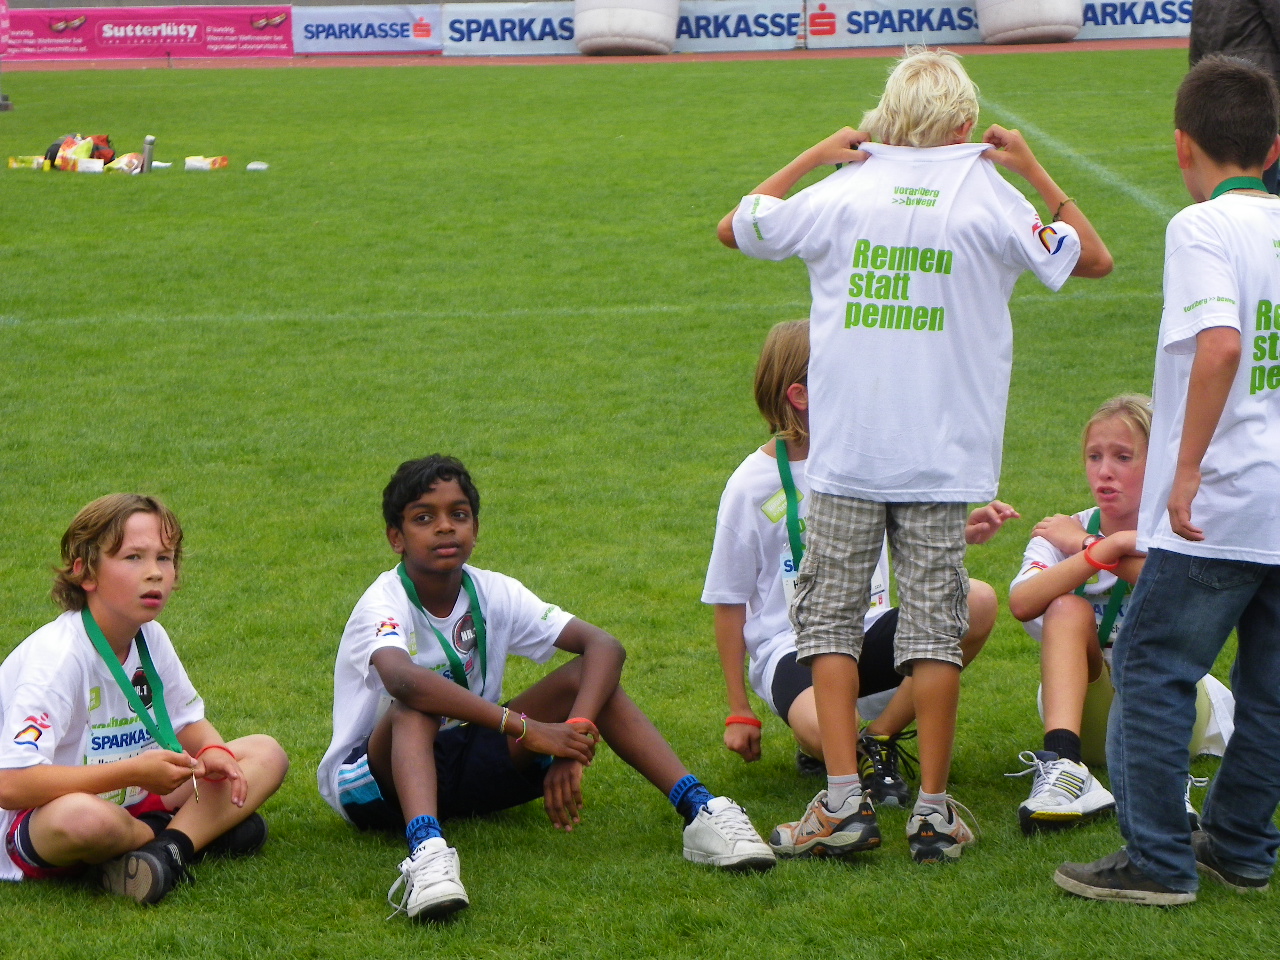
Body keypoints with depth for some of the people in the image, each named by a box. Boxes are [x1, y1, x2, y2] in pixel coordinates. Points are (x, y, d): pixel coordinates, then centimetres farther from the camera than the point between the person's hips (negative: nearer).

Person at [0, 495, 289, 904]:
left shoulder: (150, 638, -1)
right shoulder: (58, 656, -25)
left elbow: (189, 722, 16)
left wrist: (214, 752, -10)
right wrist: (134, 772, -32)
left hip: (127, 801, 8)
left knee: (266, 754, 0)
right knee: (85, 818, -44)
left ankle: (169, 848, -22)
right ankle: (199, 829, -11)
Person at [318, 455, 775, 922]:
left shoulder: (494, 593, -5)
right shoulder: (383, 605, -21)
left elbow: (606, 646, -16)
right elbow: (401, 679, -45)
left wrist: (573, 735, -35)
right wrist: (527, 729, -49)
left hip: (468, 767, 5)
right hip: (380, 776, -5)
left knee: (588, 672, -14)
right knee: (416, 708, -38)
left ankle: (700, 810, -27)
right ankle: (426, 850, -63)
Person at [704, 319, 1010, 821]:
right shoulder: (752, 486, -6)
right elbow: (729, 602, -1)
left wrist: (960, 533, -1)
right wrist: (739, 712, 0)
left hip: (867, 629, 5)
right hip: (791, 646, -5)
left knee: (977, 602, -23)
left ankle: (880, 741, -9)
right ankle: (816, 743, 3)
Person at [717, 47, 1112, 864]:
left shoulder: (842, 192, 0)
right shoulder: (987, 198, -1)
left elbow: (734, 229, 17)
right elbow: (1095, 259, 11)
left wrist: (816, 155, 17)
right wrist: (1033, 170, 13)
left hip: (846, 453, 0)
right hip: (943, 458, 0)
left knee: (830, 613, 8)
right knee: (935, 624, 4)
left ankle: (843, 799, 2)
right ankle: (933, 810, 6)